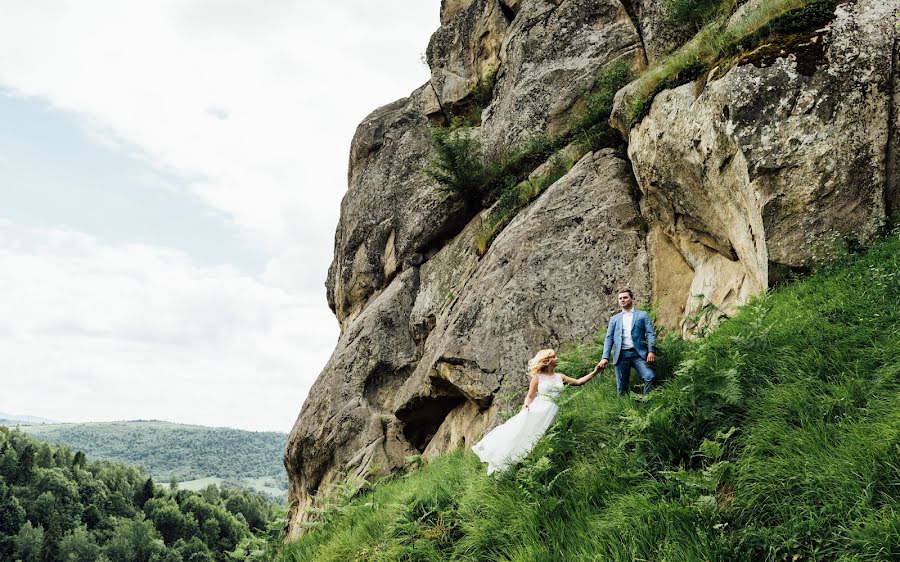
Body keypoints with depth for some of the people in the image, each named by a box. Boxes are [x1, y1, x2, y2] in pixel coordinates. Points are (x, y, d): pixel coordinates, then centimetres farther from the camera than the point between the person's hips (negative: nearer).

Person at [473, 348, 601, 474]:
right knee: (521, 436, -11)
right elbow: (530, 396, 3)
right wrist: (526, 405, -18)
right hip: (536, 412, -4)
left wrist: (595, 372, 10)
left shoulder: (559, 377, 15)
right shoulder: (537, 377, 4)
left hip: (551, 416, 4)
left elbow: (578, 382, 17)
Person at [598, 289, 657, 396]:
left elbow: (650, 334, 4)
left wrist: (651, 351, -12)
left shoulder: (642, 315, 13)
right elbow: (609, 338, 13)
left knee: (650, 377, -23)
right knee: (621, 387, -1)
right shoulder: (614, 319, 20)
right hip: (621, 355, 2)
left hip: (638, 354, -2)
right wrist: (605, 357, 0)